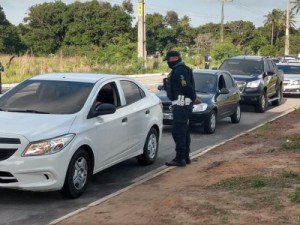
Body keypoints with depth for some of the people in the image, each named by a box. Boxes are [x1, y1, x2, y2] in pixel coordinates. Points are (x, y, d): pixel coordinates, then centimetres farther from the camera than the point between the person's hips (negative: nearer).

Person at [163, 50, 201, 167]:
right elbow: (188, 87, 20)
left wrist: (194, 98, -11)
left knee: (178, 132, -9)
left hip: (181, 104, -11)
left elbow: (187, 87, -21)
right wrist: (194, 98, 14)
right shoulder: (178, 69, 19)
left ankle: (180, 159, -7)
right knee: (184, 131, 16)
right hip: (184, 105, 11)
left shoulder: (179, 70, -16)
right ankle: (185, 157, 25)